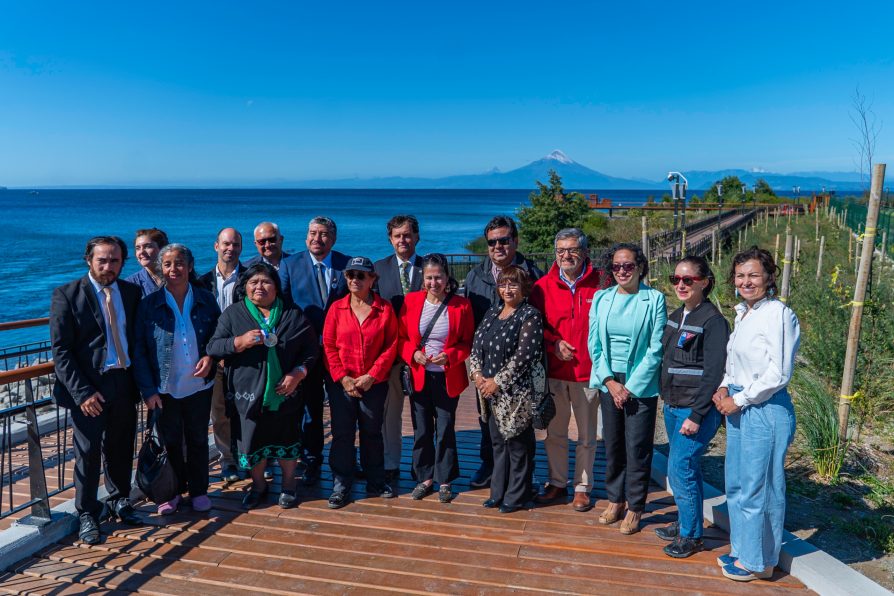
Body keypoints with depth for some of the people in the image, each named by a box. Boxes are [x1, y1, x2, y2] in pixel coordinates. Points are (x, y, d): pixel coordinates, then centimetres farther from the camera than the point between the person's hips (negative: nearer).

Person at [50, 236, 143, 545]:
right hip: (89, 386, -4)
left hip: (124, 383, 4)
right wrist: (82, 392, -17)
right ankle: (87, 514, 23)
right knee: (88, 453, 5)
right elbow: (60, 351, -11)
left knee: (121, 448, 16)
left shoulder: (132, 292, 4)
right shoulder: (67, 295, -8)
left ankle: (119, 501, 35)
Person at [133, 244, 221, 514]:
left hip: (199, 385, 1)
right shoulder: (149, 304, -6)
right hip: (164, 388, -1)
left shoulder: (206, 299, -2)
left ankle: (198, 490, 28)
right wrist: (148, 389, -11)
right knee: (170, 441, 12)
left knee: (198, 439, 12)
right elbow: (138, 350, -5)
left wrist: (210, 356, -12)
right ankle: (172, 491, 30)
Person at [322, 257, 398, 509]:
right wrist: (342, 378, -11)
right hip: (341, 383, 0)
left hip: (374, 383, 0)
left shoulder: (385, 308, -1)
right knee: (342, 435, 5)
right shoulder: (336, 308, 1)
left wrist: (371, 376, -11)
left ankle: (376, 483, 27)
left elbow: (391, 346, -4)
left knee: (372, 433, 12)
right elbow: (328, 346, -1)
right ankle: (340, 487, 18)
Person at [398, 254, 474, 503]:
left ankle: (445, 481, 24)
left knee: (445, 430, 7)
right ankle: (425, 477, 28)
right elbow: (401, 337, 4)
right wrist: (413, 353, -14)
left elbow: (468, 343, 0)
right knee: (421, 430, 11)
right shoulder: (411, 300, -2)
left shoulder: (461, 305, -6)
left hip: (448, 377, -1)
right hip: (419, 376, 2)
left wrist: (450, 356, -17)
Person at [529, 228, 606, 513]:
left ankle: (582, 487, 27)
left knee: (587, 435, 11)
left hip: (588, 372, -2)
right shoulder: (544, 286, 1)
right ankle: (557, 483, 31)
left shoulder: (599, 282, -4)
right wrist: (553, 343, -8)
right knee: (554, 432, 14)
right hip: (554, 371, 2)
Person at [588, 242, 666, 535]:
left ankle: (635, 508, 18)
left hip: (641, 386, -3)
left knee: (637, 448, 3)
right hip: (608, 382, 3)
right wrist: (610, 381, -6)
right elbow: (594, 344, 3)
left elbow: (656, 348, -9)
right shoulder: (601, 298, 4)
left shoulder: (655, 299, -6)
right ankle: (615, 499, 28)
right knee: (612, 445, 12)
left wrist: (631, 387, -11)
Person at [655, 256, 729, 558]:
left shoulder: (713, 321, -13)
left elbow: (713, 374, -17)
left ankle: (691, 535, 12)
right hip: (672, 407, 7)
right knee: (685, 469, 17)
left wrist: (696, 416, -19)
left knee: (681, 470, -4)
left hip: (696, 410, -7)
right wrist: (668, 401, 11)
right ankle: (685, 522, 31)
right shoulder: (676, 317, 10)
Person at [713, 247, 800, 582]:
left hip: (766, 410, -8)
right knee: (736, 485, 16)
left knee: (758, 487, 4)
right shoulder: (742, 314, 11)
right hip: (739, 408, 8)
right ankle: (743, 550, 31)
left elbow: (778, 374, -17)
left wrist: (738, 400, -12)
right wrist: (724, 387, 3)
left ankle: (758, 561, 20)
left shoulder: (779, 314, -13)